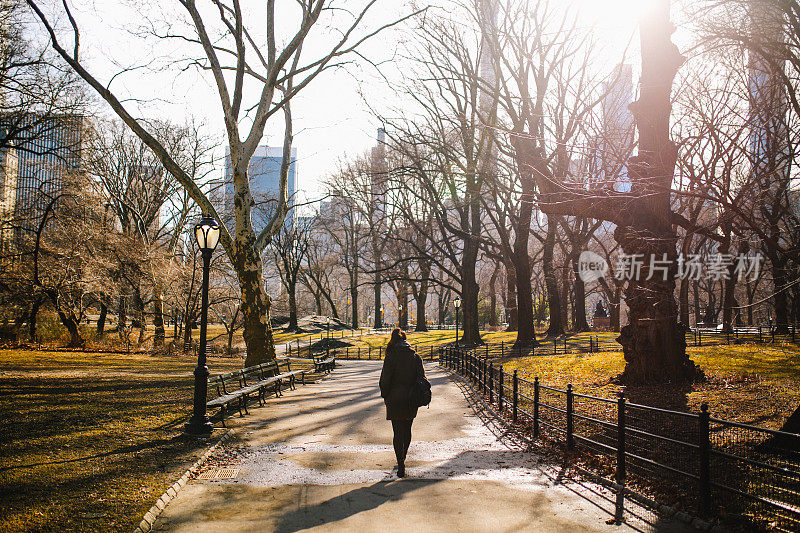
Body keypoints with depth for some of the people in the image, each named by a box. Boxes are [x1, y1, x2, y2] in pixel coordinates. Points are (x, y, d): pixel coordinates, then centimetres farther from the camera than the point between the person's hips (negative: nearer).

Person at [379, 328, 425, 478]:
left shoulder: (391, 356, -12)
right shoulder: (415, 356, 2)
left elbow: (385, 379, -12)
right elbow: (422, 377, 5)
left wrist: (385, 396, 2)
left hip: (396, 399, -5)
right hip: (412, 400, 5)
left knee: (398, 433, -1)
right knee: (407, 430, 20)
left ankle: (401, 466, -6)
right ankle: (403, 457, 37)